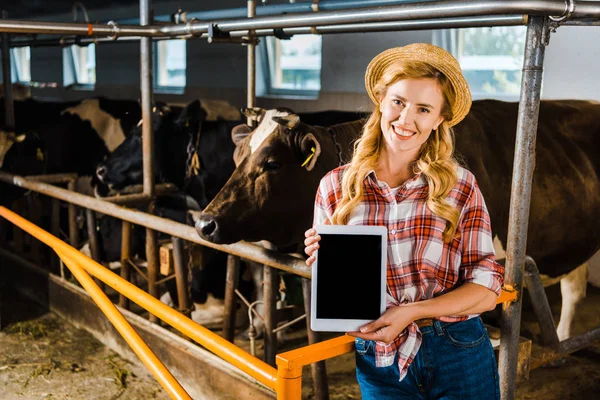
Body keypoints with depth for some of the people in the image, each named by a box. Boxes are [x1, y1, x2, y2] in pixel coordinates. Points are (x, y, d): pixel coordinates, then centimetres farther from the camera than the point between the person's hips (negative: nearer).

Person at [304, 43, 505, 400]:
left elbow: (487, 289, -6)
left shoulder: (460, 186, -6)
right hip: (378, 361, 1)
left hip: (459, 358, 0)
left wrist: (411, 311, -19)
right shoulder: (336, 187, -3)